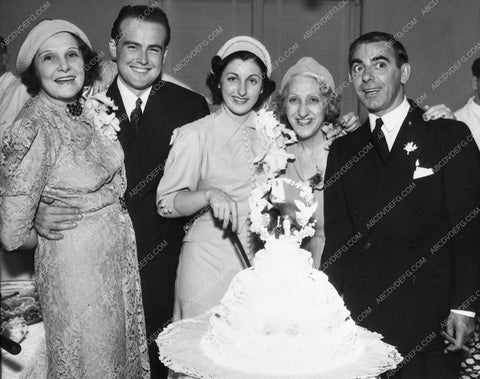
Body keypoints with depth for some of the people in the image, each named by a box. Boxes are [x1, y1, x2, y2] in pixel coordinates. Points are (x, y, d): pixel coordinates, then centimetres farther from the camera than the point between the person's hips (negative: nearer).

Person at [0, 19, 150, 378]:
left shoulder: (91, 110, -1)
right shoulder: (33, 126, -22)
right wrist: (50, 234, -4)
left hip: (118, 251, 7)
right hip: (74, 260, -7)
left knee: (123, 347, 22)